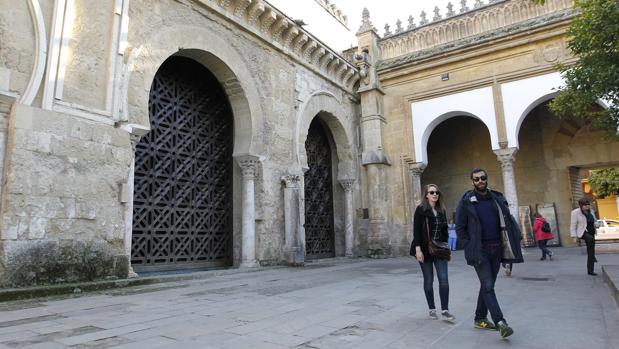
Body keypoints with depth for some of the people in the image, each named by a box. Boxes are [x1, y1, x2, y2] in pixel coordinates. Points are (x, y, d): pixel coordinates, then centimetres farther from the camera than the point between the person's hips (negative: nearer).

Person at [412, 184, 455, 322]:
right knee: (428, 280, 5)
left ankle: (445, 310, 2)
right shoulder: (420, 209, -7)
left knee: (444, 279, -5)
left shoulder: (441, 210, 9)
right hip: (425, 250, -4)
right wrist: (418, 249, -17)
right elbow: (416, 230, -11)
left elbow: (444, 230, 14)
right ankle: (432, 309, 18)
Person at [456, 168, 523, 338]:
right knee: (488, 286, -10)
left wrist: (507, 244, 4)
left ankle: (480, 319, 24)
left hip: (496, 249, 5)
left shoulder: (497, 198, 8)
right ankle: (500, 322, -10)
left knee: (488, 285, 12)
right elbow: (460, 228, -3)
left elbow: (507, 221, 14)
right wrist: (471, 246, -9)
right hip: (479, 250, -5)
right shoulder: (466, 201, -5)